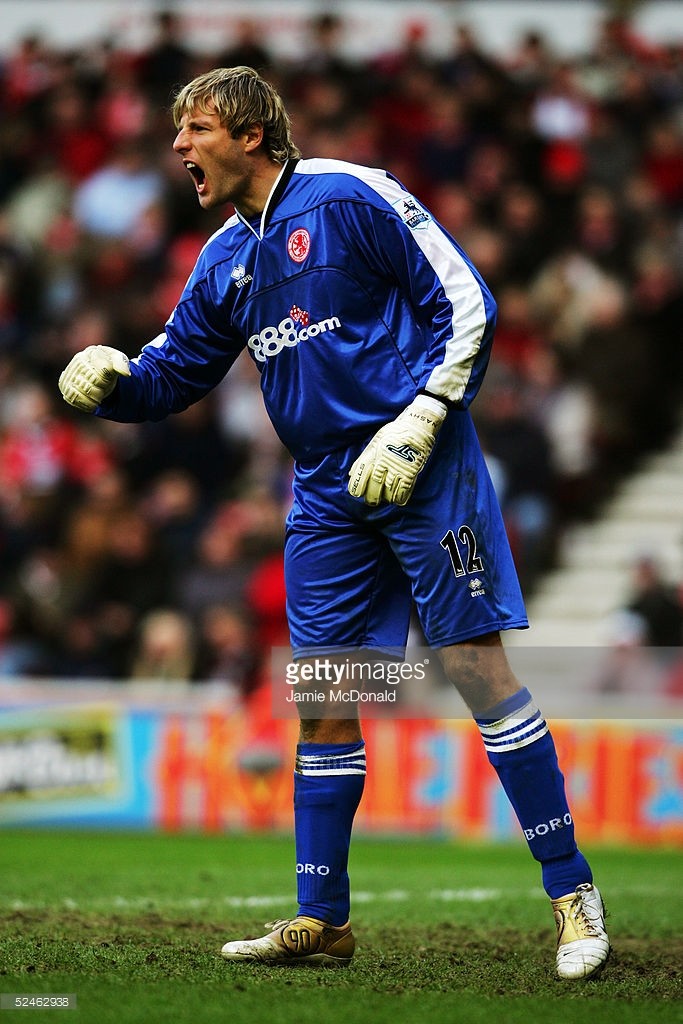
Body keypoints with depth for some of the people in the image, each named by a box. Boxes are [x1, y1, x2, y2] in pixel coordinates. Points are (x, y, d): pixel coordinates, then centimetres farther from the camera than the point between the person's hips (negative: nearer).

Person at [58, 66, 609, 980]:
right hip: (326, 494, 7)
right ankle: (320, 921, 13)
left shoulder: (352, 199, -8)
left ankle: (572, 893, -3)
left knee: (478, 666, -9)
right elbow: (173, 373, 20)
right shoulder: (225, 261, 13)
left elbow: (468, 305, -8)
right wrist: (111, 382, -3)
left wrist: (415, 423, -15)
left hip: (421, 468, -7)